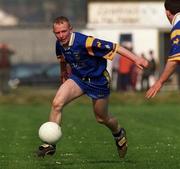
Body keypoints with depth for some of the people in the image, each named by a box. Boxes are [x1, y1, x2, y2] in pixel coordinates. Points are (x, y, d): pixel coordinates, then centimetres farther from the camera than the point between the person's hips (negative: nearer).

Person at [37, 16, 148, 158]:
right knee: (57, 103, -19)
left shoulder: (85, 42, -34)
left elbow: (114, 47, -31)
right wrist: (63, 72, 29)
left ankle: (119, 133, 48)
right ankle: (50, 144, -12)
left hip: (98, 81, -4)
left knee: (102, 118, 13)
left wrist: (136, 59, -34)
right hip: (77, 78, 4)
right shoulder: (60, 44, -12)